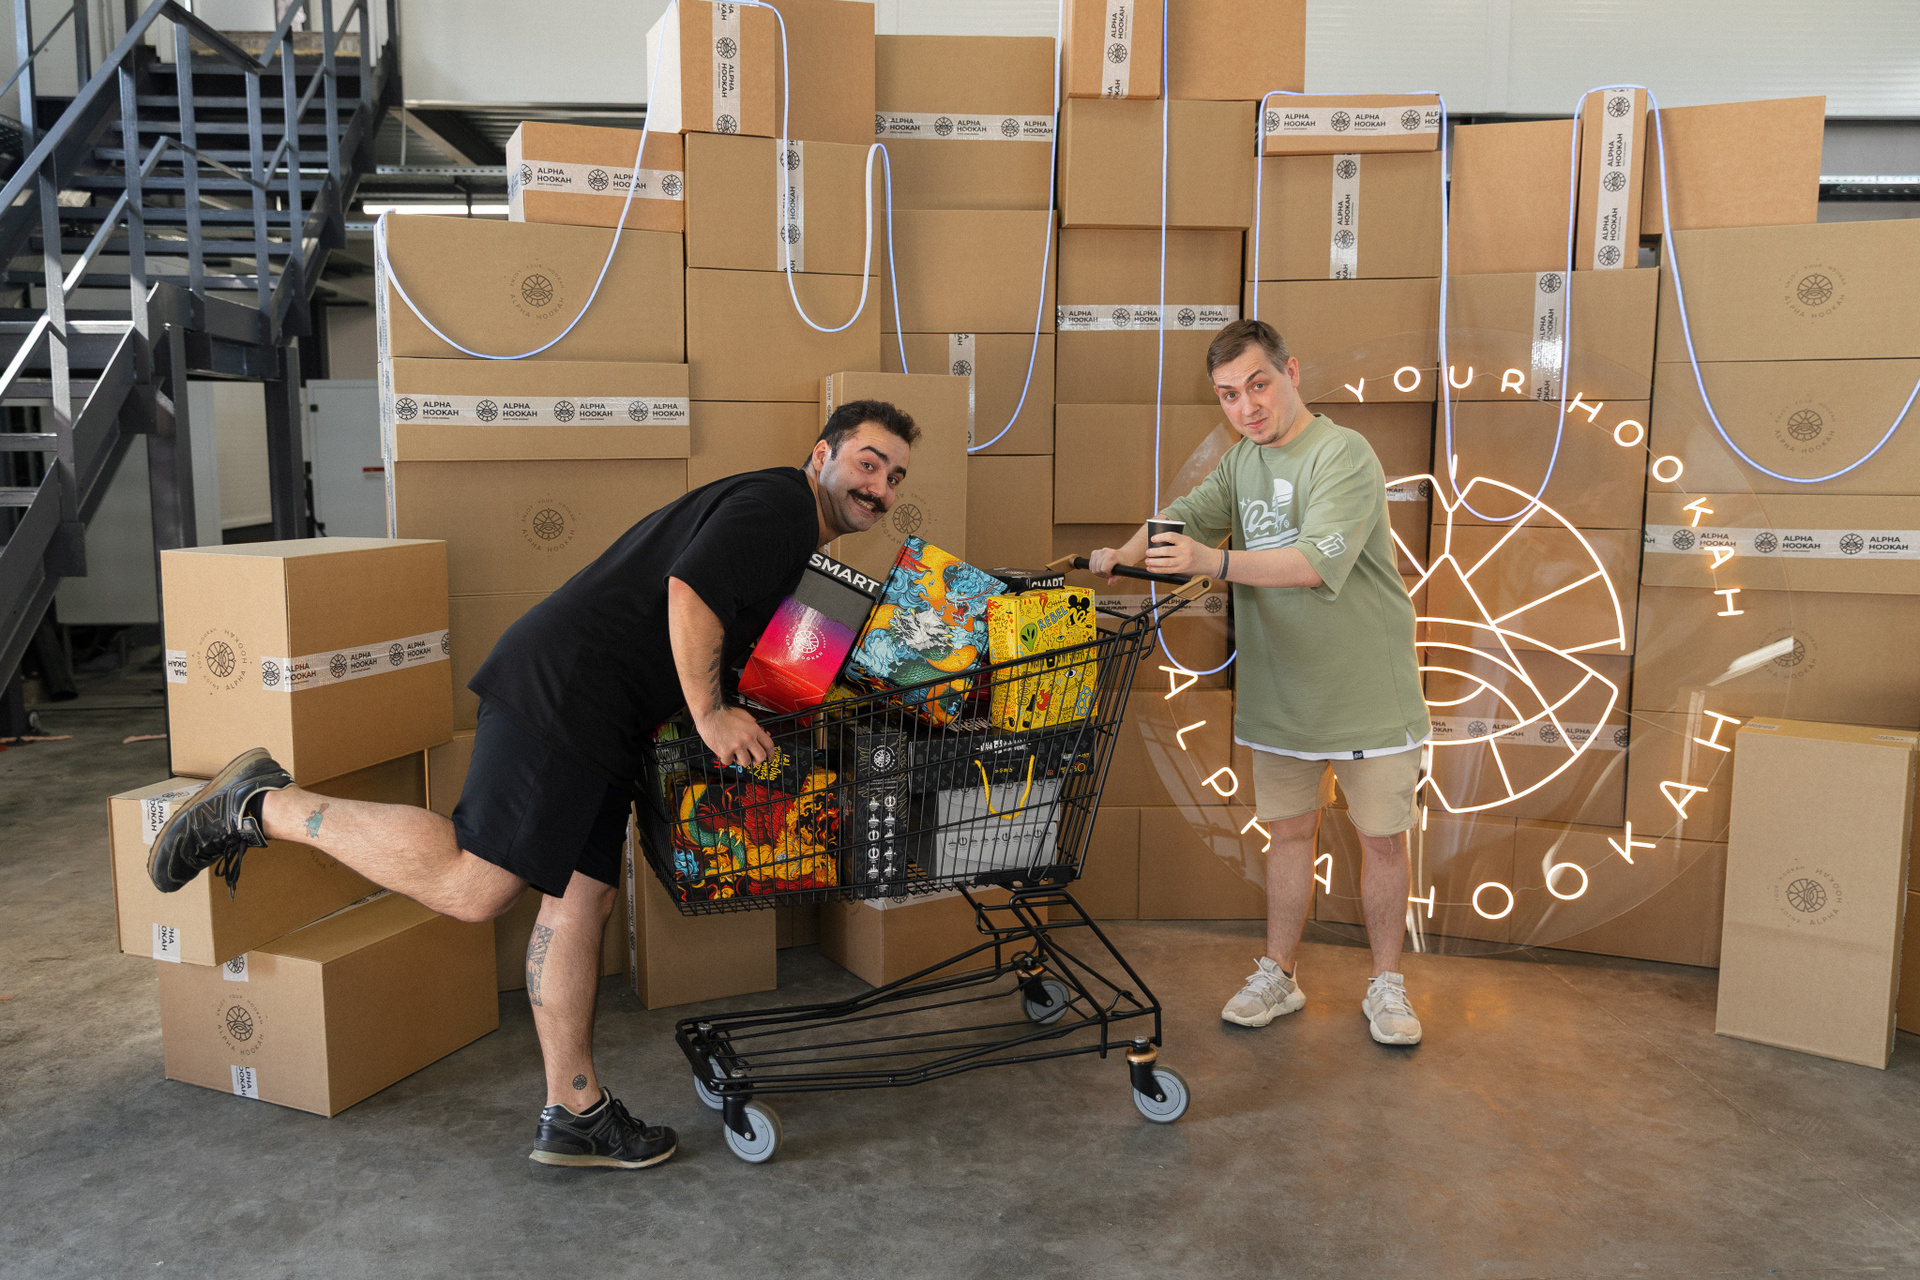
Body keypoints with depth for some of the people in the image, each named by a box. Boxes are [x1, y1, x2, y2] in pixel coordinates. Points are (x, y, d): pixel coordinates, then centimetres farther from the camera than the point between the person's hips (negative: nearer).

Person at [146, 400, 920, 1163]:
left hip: (601, 725, 10)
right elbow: (691, 594, -22)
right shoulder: (776, 503, -8)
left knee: (580, 900, 9)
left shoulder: (793, 535, 24)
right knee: (472, 887, -12)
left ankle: (574, 1116, 16)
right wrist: (708, 713, -13)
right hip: (558, 691, -10)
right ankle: (262, 805, 2)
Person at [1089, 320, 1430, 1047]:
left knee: (1382, 838, 8)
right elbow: (1190, 513, 1)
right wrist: (1125, 552, -18)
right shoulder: (1242, 460, 9)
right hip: (1281, 693, 6)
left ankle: (1385, 985, 25)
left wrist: (1214, 562, -37)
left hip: (1369, 693, -5)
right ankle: (1277, 975, 28)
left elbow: (1319, 561, -29)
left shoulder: (1343, 456, -16)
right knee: (1289, 832, 14)